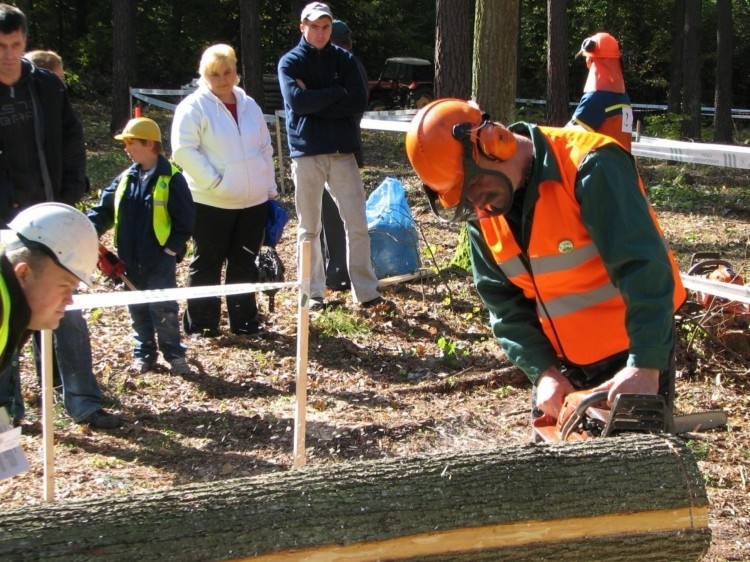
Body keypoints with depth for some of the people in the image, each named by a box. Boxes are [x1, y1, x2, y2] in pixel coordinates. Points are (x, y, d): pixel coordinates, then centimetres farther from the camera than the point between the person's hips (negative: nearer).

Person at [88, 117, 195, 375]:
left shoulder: (171, 179, -10)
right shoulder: (125, 179, 7)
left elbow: (185, 219, -9)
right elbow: (104, 210, 7)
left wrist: (172, 248, -13)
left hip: (160, 260, -6)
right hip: (131, 261, 6)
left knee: (164, 309, -1)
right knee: (138, 309, 13)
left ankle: (174, 355, 10)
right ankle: (144, 354, 24)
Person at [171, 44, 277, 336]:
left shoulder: (249, 106, 12)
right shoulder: (194, 107, -8)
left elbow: (265, 148, 18)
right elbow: (184, 150, -16)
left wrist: (270, 187, 13)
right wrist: (213, 182, -19)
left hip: (253, 202, 6)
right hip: (212, 203, -6)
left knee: (245, 263, 12)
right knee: (208, 263, 3)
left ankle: (244, 320, 22)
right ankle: (201, 324, 11)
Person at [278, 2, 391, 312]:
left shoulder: (345, 59, 8)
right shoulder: (290, 62, 2)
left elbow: (359, 103, -6)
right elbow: (297, 101, -15)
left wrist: (314, 102, -11)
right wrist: (336, 93, -10)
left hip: (343, 152, 2)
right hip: (306, 154, -2)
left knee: (357, 225, 1)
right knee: (309, 228, 5)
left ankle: (366, 293, 7)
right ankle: (313, 294, 13)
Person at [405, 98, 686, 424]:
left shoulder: (588, 168, -24)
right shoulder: (481, 211, -3)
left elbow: (643, 269, -30)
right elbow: (504, 302, 1)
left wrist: (646, 366, -37)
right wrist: (543, 372, -12)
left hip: (633, 352, -6)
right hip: (562, 363, 6)